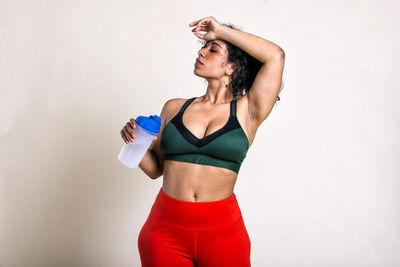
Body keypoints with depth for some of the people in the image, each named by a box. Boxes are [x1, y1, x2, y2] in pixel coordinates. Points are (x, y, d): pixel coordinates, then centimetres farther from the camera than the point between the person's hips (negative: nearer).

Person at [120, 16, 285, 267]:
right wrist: (136, 141, -6)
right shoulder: (174, 108, 9)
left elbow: (276, 55, -9)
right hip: (166, 228, 2)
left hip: (222, 230, -2)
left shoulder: (246, 111, 1)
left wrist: (221, 30, -3)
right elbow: (155, 168, 13)